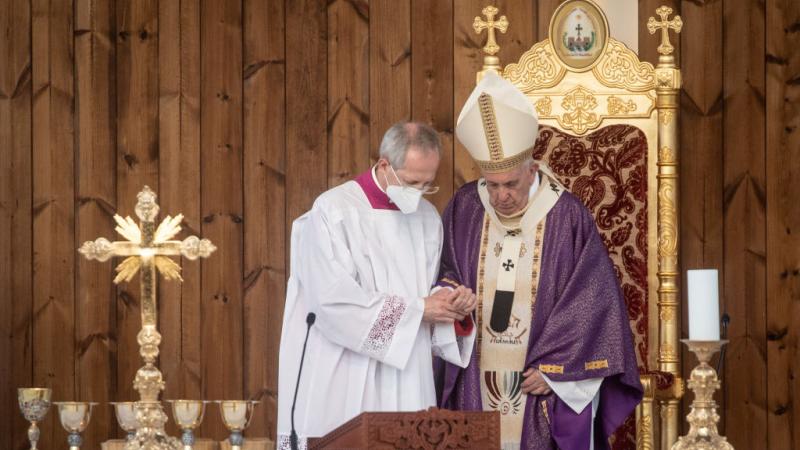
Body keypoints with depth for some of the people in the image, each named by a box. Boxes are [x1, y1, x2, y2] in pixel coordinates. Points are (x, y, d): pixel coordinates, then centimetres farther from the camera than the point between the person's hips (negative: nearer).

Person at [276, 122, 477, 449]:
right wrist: (416, 309, -13)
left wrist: (452, 305, -7)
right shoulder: (333, 212, -9)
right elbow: (335, 303, -18)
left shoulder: (428, 218, 10)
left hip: (407, 380, 5)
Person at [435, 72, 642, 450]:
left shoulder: (568, 217, -8)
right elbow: (439, 271, 12)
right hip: (476, 381, 3)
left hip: (544, 382, -3)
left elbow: (594, 300, -6)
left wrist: (553, 368, -9)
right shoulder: (464, 209, 1)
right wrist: (447, 291, -12)